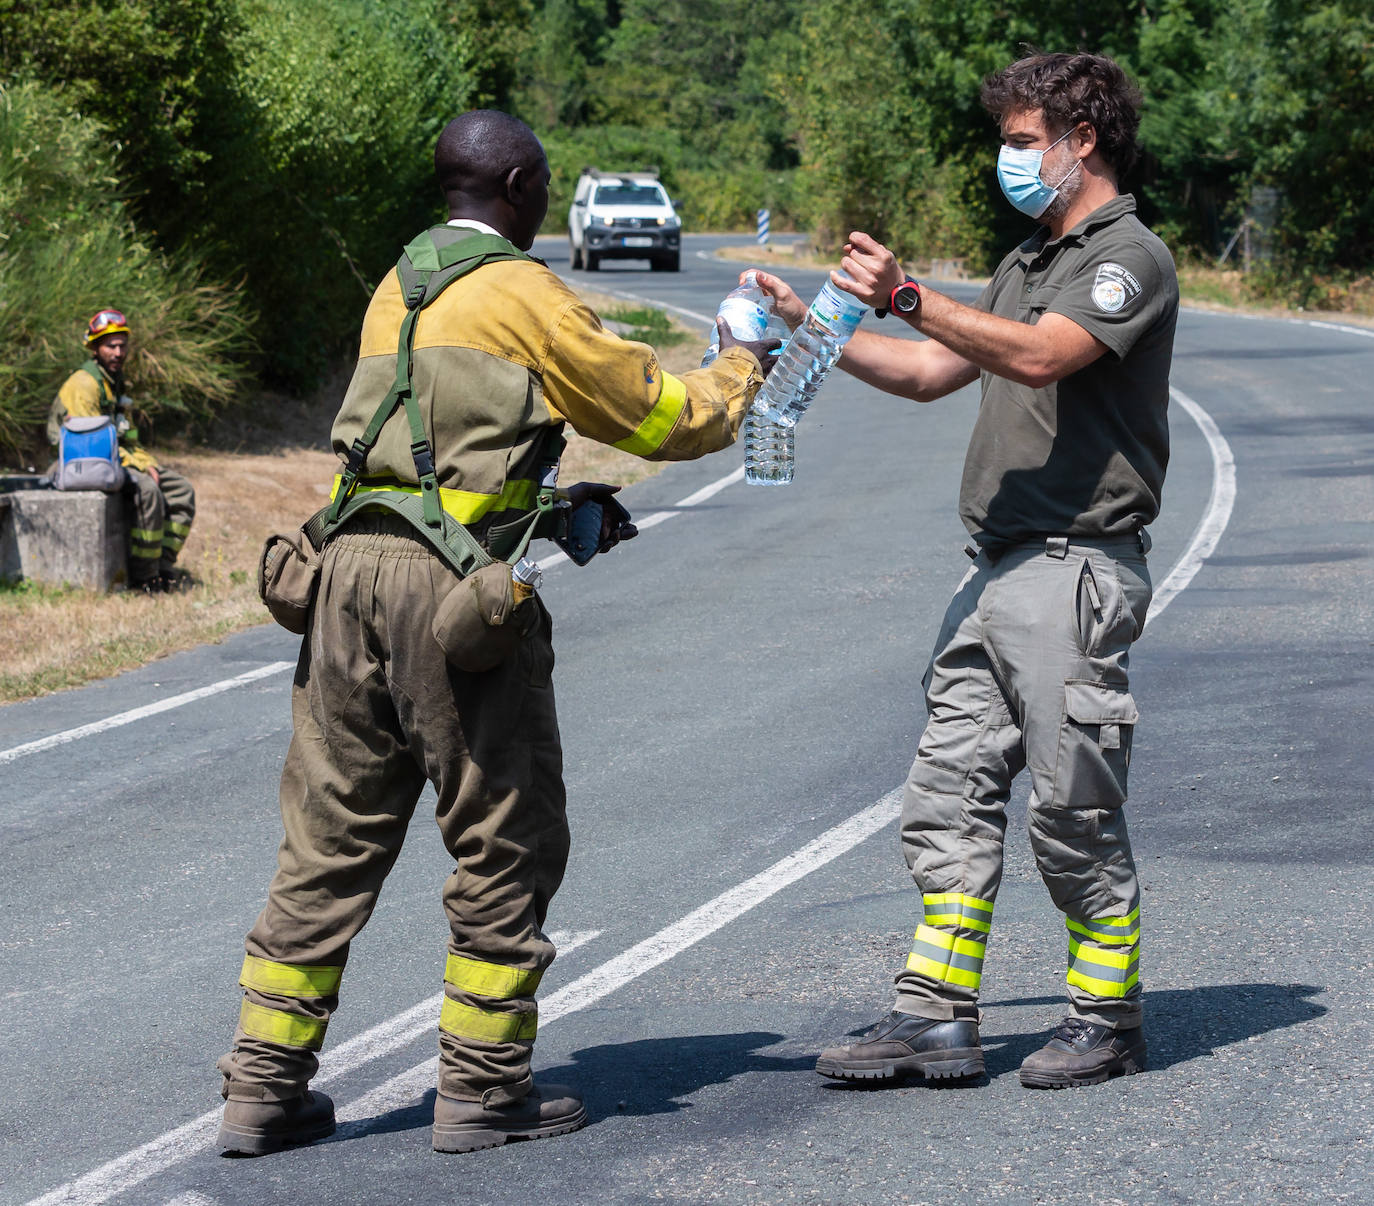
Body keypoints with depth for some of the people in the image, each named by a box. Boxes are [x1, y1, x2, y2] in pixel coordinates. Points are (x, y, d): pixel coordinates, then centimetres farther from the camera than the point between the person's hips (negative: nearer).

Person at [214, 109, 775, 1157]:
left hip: (353, 561, 7)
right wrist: (739, 371, 22)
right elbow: (659, 415, 3)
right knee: (505, 843, 5)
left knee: (331, 839, 11)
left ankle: (264, 1087, 11)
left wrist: (557, 505, 24)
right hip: (452, 575, -7)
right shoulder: (522, 296, -4)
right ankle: (483, 1090, 9)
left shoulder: (397, 289, 20)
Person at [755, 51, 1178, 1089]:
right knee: (949, 794, 4)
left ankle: (1110, 1021, 10)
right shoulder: (1031, 262, 22)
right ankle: (937, 1020, 6)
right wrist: (813, 324, 17)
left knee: (1075, 811, -3)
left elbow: (1039, 355, -25)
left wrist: (907, 298, -33)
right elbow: (932, 373, 25)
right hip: (999, 571, 9)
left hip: (1078, 567, -9)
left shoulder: (1130, 256, -8)